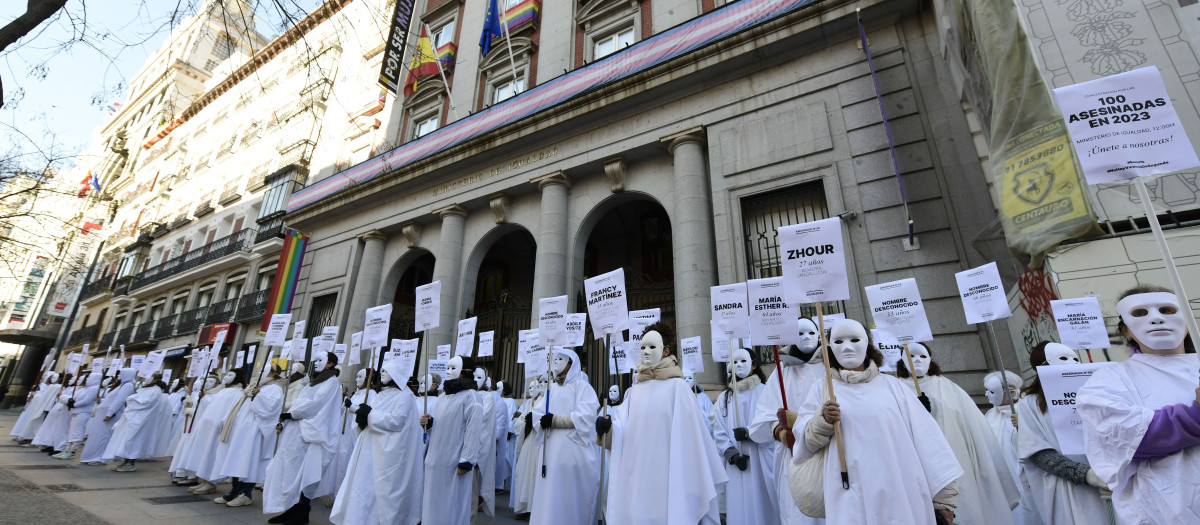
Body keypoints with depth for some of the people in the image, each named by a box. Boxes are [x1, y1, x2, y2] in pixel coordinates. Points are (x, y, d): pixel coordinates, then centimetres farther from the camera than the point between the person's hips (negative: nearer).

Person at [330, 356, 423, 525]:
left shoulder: (404, 395, -8)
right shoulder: (382, 394, 17)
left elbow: (396, 421, -20)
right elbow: (371, 415, 17)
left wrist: (369, 415, -16)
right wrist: (362, 416, -5)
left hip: (386, 453, -8)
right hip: (370, 449, 8)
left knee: (379, 490, -3)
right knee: (364, 486, 8)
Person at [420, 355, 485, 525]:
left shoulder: (470, 396, -11)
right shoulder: (442, 396, 15)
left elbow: (474, 431, -17)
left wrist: (466, 460, -20)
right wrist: (428, 423, 0)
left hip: (454, 462, -7)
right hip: (435, 459, 8)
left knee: (452, 505, 1)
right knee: (433, 502, 12)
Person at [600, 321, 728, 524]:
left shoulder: (677, 386, -2)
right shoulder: (634, 390, 12)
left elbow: (688, 428, -6)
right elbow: (625, 427, 7)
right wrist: (610, 426, -12)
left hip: (666, 468, -4)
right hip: (637, 469, 4)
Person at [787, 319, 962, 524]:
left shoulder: (892, 385, 8)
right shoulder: (820, 389, 7)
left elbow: (924, 439, 6)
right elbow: (804, 441, 2)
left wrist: (943, 496, 1)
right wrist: (823, 420, -18)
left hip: (904, 497, 1)